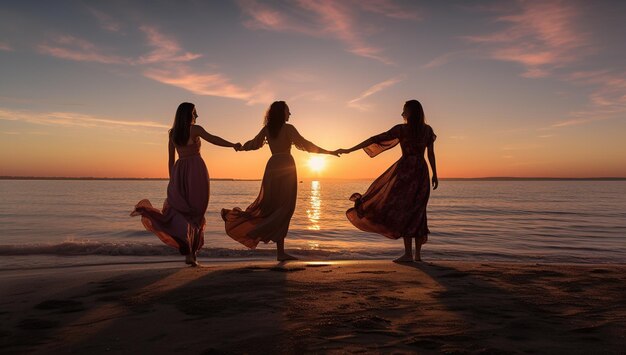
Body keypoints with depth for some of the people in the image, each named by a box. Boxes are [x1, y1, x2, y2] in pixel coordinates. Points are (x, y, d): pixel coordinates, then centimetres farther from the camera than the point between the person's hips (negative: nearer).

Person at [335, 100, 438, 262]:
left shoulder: (401, 129, -5)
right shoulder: (428, 130, 8)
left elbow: (374, 140, -7)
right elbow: (431, 154, 9)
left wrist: (349, 150, -5)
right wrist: (434, 175, 19)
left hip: (406, 170, -5)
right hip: (422, 171, 5)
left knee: (402, 209, -1)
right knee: (417, 212, 7)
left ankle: (408, 253, -6)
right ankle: (417, 254, 8)